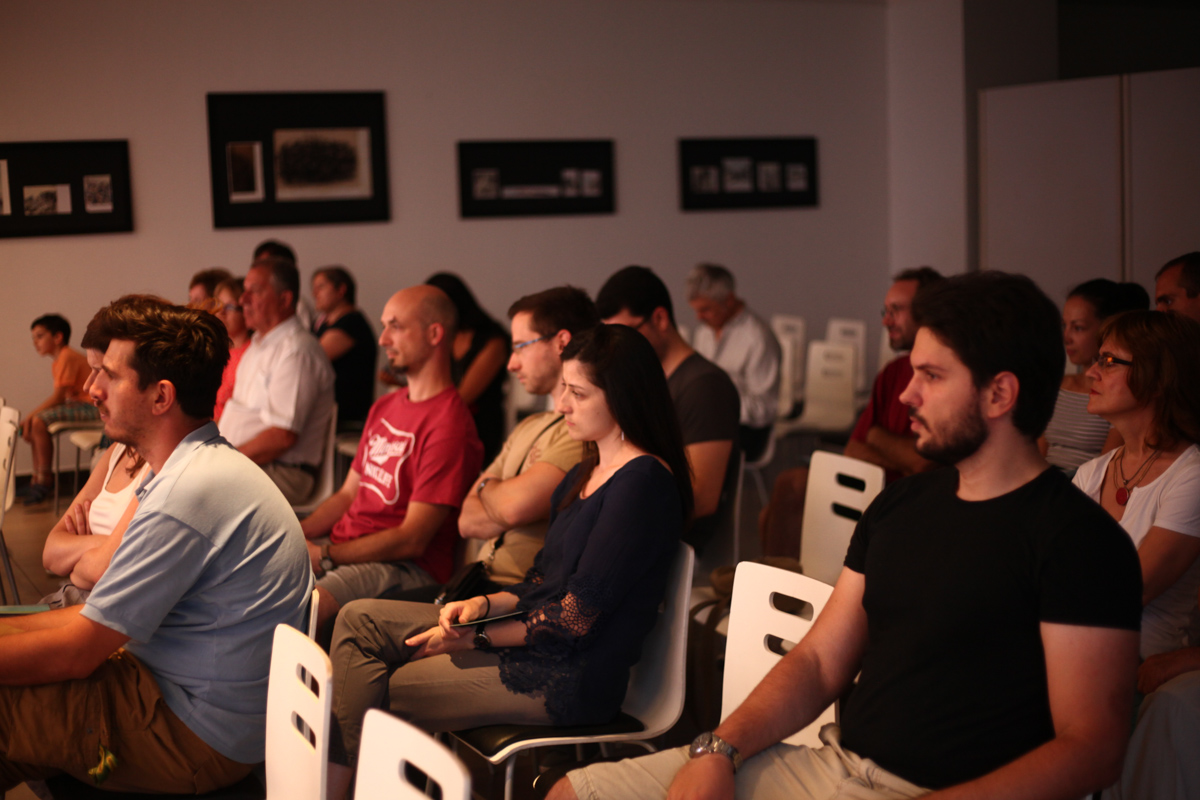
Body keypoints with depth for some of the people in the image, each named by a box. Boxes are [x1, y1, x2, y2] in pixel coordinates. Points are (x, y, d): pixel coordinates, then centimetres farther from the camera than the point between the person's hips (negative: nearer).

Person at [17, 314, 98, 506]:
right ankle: (37, 478, 15)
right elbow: (61, 397, 12)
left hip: (90, 406, -11)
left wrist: (30, 415, -16)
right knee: (33, 423, 12)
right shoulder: (57, 361, 17)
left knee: (39, 422, -21)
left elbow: (58, 397, -20)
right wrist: (31, 417, 3)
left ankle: (45, 479, -12)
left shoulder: (68, 357, -16)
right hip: (77, 402, 11)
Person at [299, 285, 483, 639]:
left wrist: (324, 555, -16)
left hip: (406, 569, -9)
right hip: (345, 548, 9)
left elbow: (412, 539, -16)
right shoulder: (383, 407, 20)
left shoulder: (449, 424, -13)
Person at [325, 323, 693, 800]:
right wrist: (484, 605, -2)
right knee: (359, 621, 3)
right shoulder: (587, 473, 14)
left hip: (573, 678, -10)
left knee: (373, 695, -9)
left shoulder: (644, 481, -18)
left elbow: (577, 617, -19)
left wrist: (476, 638, -12)